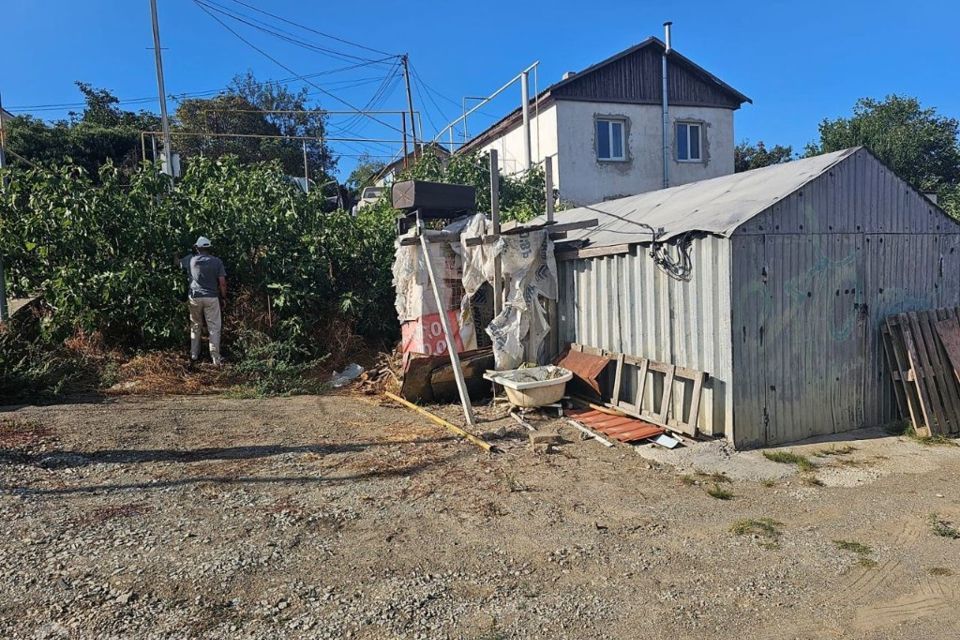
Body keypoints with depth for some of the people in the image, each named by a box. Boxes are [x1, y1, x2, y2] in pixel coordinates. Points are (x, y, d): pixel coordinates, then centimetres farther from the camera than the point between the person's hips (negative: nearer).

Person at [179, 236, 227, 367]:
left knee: (195, 326, 15)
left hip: (194, 297, 2)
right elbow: (222, 283, -3)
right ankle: (216, 359, 3)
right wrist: (223, 298, 8)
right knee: (214, 328, 3)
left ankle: (193, 356, 20)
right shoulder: (217, 261, -1)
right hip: (211, 298, -2)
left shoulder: (190, 259, 3)